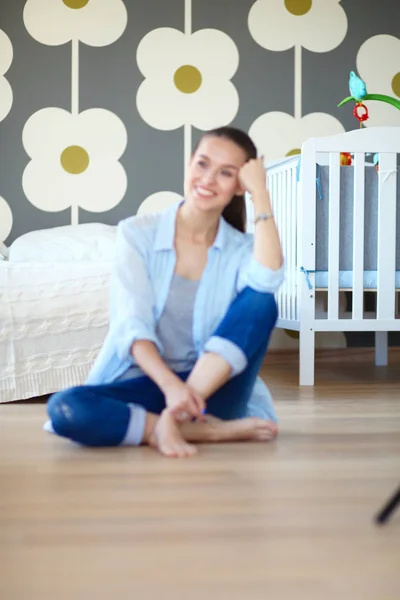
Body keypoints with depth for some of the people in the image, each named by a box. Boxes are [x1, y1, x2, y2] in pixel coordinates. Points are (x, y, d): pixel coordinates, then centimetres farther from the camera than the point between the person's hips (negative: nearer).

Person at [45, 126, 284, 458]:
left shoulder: (241, 249, 2)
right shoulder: (137, 233, -2)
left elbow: (269, 279, -24)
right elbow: (132, 325, -13)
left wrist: (260, 191, -17)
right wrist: (170, 384, -31)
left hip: (212, 387, 1)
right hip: (144, 382, -1)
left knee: (260, 300, -23)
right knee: (65, 408, -31)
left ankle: (173, 419, -30)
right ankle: (203, 431, -26)